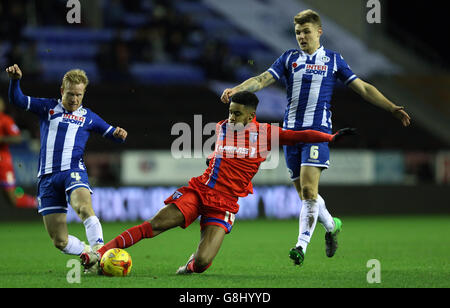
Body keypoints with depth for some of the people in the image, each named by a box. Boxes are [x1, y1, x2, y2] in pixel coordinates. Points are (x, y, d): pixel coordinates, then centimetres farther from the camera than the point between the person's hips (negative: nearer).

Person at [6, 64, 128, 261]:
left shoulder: (88, 117, 15)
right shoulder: (47, 108, 15)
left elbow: (112, 134, 17)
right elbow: (17, 100, 8)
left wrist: (118, 134, -7)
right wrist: (15, 80, -11)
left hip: (73, 171, -2)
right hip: (47, 177, 2)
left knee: (83, 206, -39)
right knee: (60, 241, -3)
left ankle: (98, 248, -45)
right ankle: (89, 253, 21)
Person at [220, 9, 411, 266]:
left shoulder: (333, 59, 8)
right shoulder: (289, 58, 13)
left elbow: (363, 88, 10)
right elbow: (262, 80, 3)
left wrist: (393, 108, 4)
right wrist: (235, 90, -14)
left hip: (318, 130, -3)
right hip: (291, 130, 4)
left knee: (308, 190, -17)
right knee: (304, 193, 9)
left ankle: (302, 245, -18)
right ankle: (331, 225, 34)